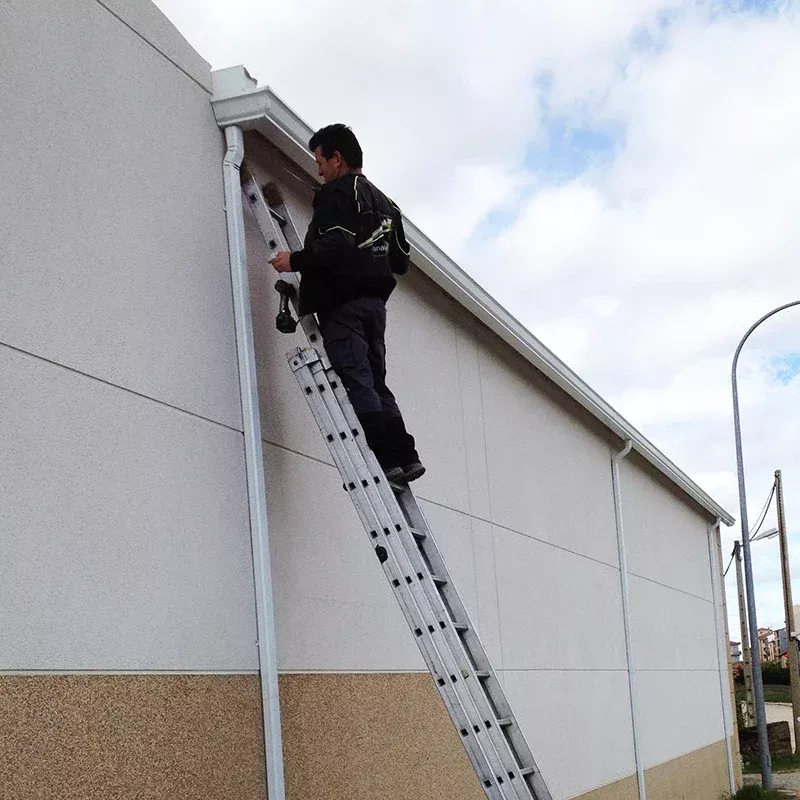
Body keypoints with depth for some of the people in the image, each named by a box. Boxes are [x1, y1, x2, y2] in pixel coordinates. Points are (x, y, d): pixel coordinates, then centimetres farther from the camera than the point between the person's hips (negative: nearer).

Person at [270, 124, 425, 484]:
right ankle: (405, 455, 1)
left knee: (356, 382, -11)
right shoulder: (384, 202, 23)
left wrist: (295, 260, -8)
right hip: (375, 300, 9)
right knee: (376, 383, 9)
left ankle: (384, 458, -17)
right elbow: (401, 261, 22)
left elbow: (334, 248, -19)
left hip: (342, 302, -8)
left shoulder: (336, 193, -4)